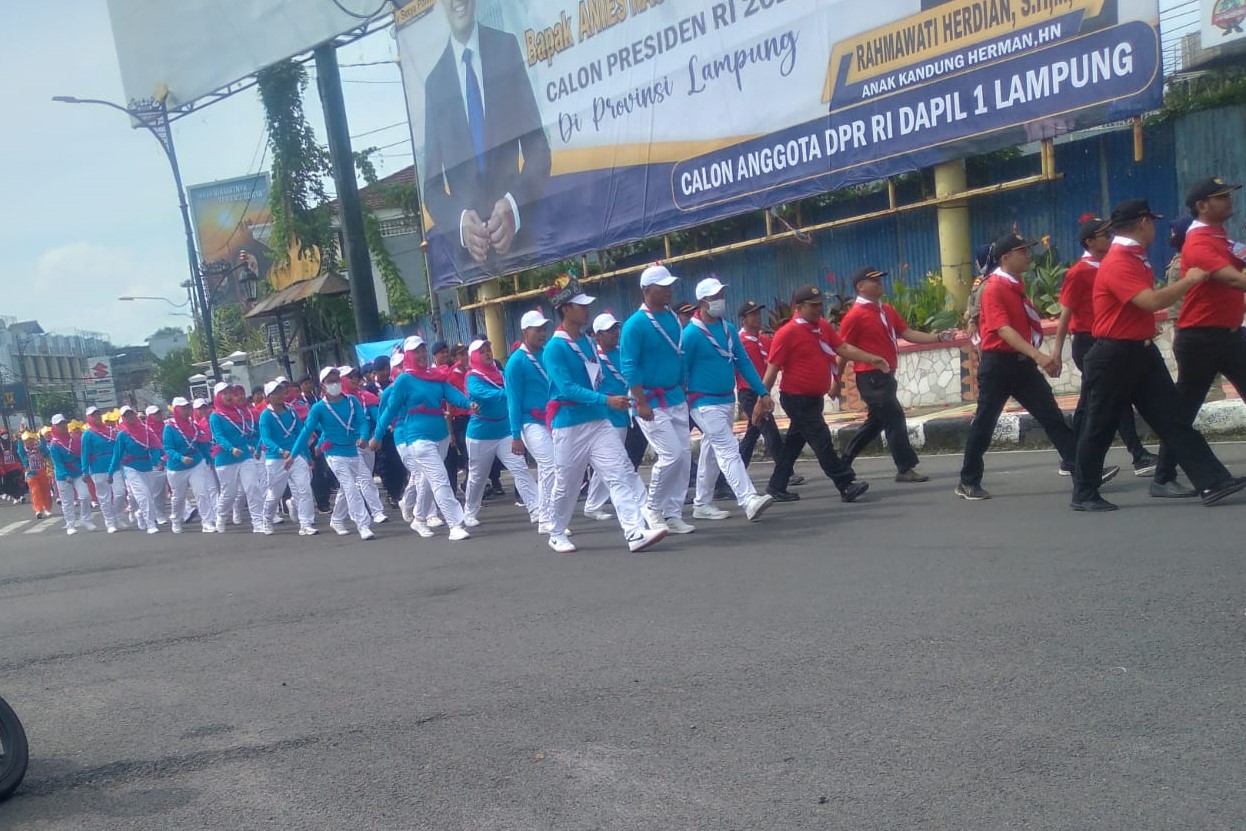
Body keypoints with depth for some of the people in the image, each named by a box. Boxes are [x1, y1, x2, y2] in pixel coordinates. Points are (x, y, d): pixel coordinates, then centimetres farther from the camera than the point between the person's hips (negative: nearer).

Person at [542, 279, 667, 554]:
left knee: (620, 474, -9)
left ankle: (635, 533, -15)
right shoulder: (555, 348, -13)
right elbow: (567, 389, -22)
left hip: (599, 421, 6)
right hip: (569, 426, -6)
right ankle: (557, 535, 28)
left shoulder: (587, 341, 10)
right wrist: (607, 400, -28)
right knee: (566, 485, 8)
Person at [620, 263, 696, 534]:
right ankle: (653, 507, 8)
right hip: (651, 402, -7)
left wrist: (686, 391, 16)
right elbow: (629, 367, -15)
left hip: (676, 399, 7)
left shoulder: (673, 318, 9)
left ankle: (673, 514, 16)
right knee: (671, 454, -13)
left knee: (685, 455, 6)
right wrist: (641, 403, -20)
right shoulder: (636, 324, -13)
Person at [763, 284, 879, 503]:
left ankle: (776, 487, 22)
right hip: (796, 399, -8)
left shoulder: (823, 326, 8)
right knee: (821, 440, -7)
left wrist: (871, 359, -7)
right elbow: (772, 369, -13)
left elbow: (843, 348, 7)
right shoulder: (787, 333, -14)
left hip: (813, 398, 8)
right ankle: (846, 485, -4)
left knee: (794, 442, 13)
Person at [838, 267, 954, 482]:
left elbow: (908, 333, 7)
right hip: (870, 377, -9)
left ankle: (843, 463, 26)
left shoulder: (888, 310, 13)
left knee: (876, 422, 16)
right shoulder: (855, 316, -11)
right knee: (894, 418, -7)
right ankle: (906, 468, 1)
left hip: (886, 375, 9)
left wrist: (938, 338, -5)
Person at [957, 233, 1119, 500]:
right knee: (984, 423, 1)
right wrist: (1038, 355, -33)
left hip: (1022, 363, 8)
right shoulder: (994, 288, -13)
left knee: (1052, 416, 2)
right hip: (998, 365, -8)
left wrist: (1041, 357, 16)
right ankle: (968, 482, 12)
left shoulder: (1017, 285, 14)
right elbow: (1003, 330, -25)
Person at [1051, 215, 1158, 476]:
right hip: (1088, 343, -8)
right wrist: (1057, 348, -12)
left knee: (1091, 402, 11)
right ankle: (1139, 457, -8)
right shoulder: (1079, 272, -10)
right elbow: (1066, 312, -10)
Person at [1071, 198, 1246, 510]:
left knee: (1174, 419, 4)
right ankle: (1083, 494, 12)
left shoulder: (1136, 258, 12)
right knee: (1099, 427, 1)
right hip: (1113, 358, -9)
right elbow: (1153, 301, -27)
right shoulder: (1117, 263, -19)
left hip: (1143, 352, 9)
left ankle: (1212, 482, 2)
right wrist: (1189, 280, -15)